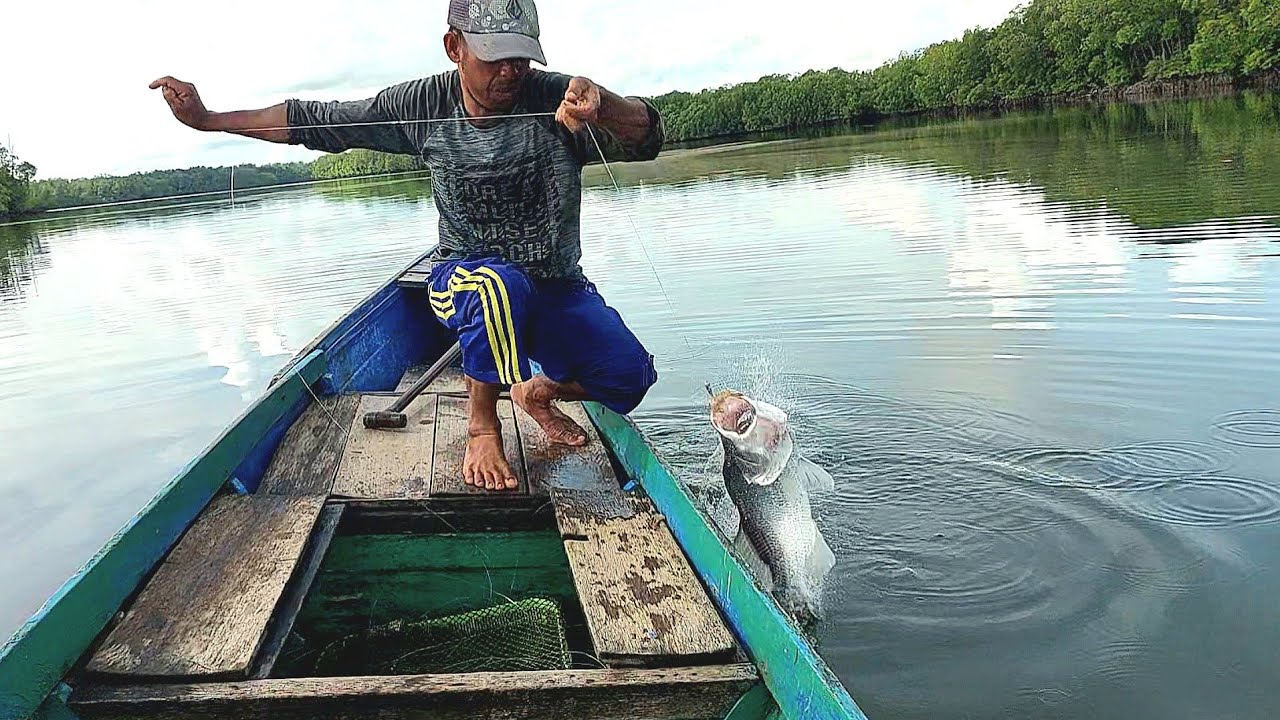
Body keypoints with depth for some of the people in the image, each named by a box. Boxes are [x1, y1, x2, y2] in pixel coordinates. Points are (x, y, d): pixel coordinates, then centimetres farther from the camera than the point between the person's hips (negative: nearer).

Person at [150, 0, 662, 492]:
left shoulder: (554, 97, -15)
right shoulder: (423, 105, -8)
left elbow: (646, 139, -27)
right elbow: (315, 122, 3)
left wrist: (600, 105, -49)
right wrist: (207, 120, 1)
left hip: (558, 290, 1)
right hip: (463, 278, -1)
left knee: (630, 375, -21)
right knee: (501, 285, -39)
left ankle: (540, 392, 14)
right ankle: (482, 426, -13)